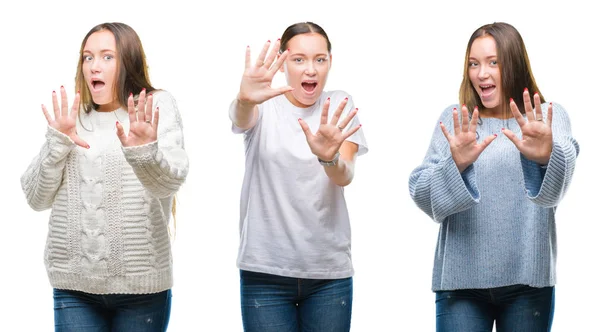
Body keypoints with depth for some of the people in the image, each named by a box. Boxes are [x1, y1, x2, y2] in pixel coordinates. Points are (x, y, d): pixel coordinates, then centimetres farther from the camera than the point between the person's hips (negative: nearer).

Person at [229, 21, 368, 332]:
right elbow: (241, 118, -25)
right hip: (266, 269, -1)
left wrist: (329, 157, -35)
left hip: (329, 270, 2)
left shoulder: (339, 106, 3)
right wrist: (244, 100, -49)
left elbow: (345, 177, -12)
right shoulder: (264, 105, -1)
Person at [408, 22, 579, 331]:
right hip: (461, 278, 0)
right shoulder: (454, 120, 6)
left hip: (528, 277, 0)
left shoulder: (549, 117, 2)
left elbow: (559, 175, -19)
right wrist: (456, 164, -25)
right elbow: (421, 193, -5)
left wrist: (546, 155, -42)